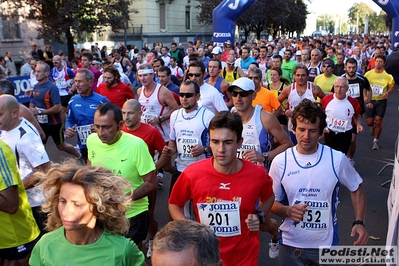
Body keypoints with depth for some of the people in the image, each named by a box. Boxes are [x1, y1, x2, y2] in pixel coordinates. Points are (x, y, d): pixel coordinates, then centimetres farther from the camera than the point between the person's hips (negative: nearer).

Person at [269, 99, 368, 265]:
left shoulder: (337, 160, -11)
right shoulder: (280, 162, -10)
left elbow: (356, 189, 5)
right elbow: (272, 202, -1)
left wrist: (359, 222, -6)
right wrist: (288, 211, -20)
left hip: (325, 244, 0)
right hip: (290, 245, 0)